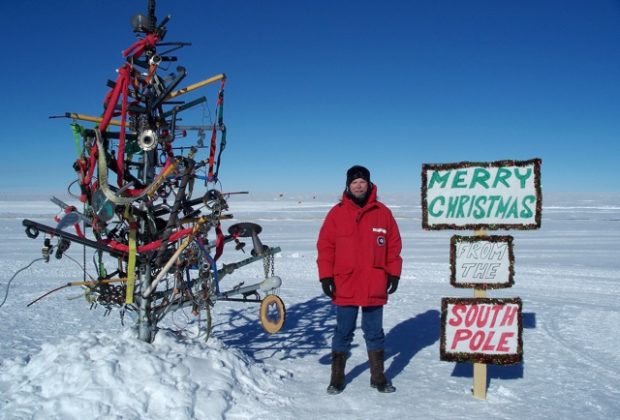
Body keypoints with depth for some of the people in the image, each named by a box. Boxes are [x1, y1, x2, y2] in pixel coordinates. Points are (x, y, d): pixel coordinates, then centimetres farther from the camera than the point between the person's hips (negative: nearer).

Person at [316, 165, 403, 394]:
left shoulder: (382, 212, 3)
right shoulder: (337, 213, 0)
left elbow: (394, 245, 7)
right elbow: (325, 246, 0)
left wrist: (394, 273, 3)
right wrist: (326, 276, -4)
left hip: (375, 287, 1)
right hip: (344, 287, -1)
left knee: (374, 332, 12)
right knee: (343, 333, 9)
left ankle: (378, 377, 25)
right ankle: (337, 378, 22)